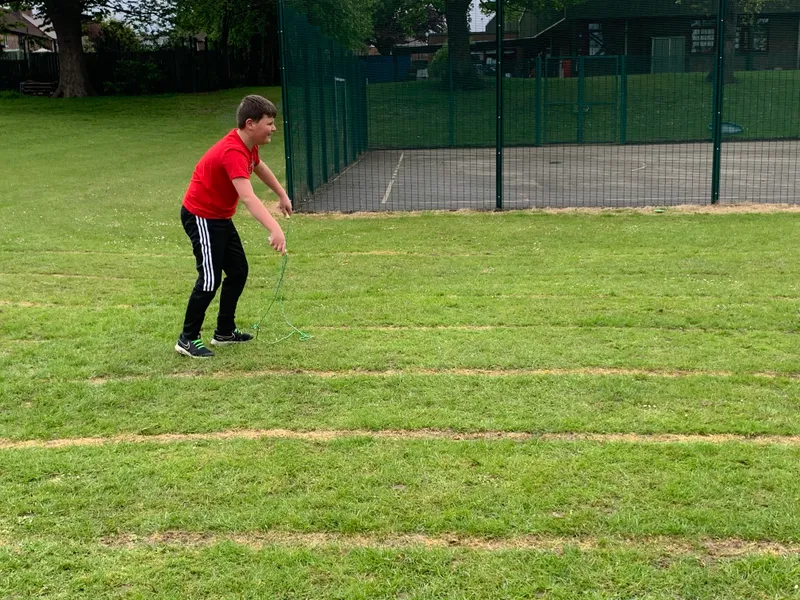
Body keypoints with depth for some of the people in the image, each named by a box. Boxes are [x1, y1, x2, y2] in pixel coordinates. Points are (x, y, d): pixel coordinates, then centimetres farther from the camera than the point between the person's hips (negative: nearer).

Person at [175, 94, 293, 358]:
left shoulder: (248, 144, -1)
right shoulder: (233, 153, -31)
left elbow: (259, 166, 24)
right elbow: (248, 198, -45)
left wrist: (282, 195, 31)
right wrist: (274, 229, -56)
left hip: (220, 217, 10)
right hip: (201, 217, -10)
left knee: (238, 271, 12)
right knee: (210, 278, -11)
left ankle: (225, 332, 23)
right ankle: (187, 339, 1)